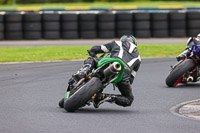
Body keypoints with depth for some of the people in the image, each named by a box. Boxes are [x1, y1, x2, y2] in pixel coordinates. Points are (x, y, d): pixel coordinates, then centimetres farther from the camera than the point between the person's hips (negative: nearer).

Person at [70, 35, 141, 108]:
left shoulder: (116, 43, 32)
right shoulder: (138, 56, 37)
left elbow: (93, 50, 32)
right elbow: (131, 77, 36)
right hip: (125, 74, 1)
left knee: (90, 60, 22)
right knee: (129, 100, 18)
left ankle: (83, 72, -14)